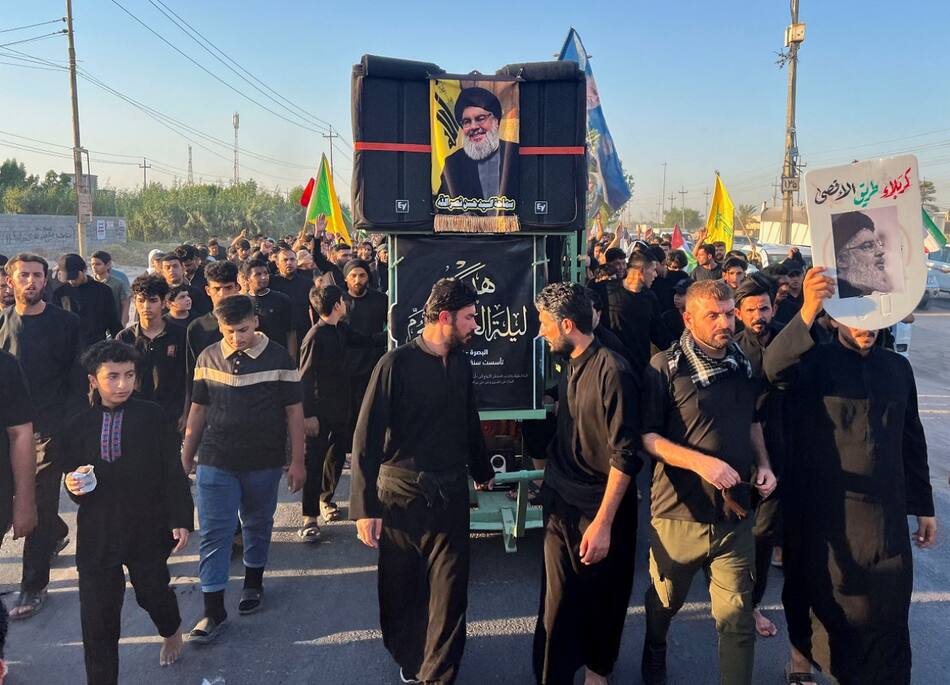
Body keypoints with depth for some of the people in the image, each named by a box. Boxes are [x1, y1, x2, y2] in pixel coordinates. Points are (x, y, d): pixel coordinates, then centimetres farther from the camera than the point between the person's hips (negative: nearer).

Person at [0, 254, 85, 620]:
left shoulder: (65, 323, -5)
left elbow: (78, 380, -4)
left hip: (51, 427, -4)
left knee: (40, 505, -1)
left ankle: (33, 587, 11)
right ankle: (58, 533, 45)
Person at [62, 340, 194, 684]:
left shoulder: (155, 418, -8)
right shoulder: (78, 426, -1)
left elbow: (174, 474, -6)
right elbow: (73, 477, 9)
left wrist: (181, 520, -10)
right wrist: (73, 485, -15)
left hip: (148, 530, -1)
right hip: (97, 534, 1)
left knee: (153, 591, 21)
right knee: (97, 616, 3)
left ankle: (172, 633, 54)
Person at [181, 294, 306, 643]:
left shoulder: (278, 358, -8)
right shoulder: (208, 358, 0)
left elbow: (293, 411, -4)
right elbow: (198, 409, 9)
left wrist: (297, 460, -5)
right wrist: (186, 456, 11)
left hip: (264, 461, -1)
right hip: (215, 460, 1)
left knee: (258, 525, 15)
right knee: (214, 532, 0)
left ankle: (253, 582, 38)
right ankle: (213, 610, 8)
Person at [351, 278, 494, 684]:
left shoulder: (461, 362, 4)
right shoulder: (397, 363, -12)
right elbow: (367, 436, -13)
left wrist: (482, 471, 29)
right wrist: (364, 507, -17)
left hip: (451, 495, 4)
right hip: (401, 494, -3)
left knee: (450, 592, 3)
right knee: (400, 590, 13)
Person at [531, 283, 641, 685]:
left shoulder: (612, 371, -19)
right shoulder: (570, 366, 5)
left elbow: (625, 455, -20)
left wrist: (603, 522, -20)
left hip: (600, 509, -5)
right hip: (561, 504, 5)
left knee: (602, 601, 14)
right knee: (557, 603, 8)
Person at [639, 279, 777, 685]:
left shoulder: (745, 365, 5)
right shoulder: (665, 367, -11)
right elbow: (646, 436, -11)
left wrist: (763, 465, 5)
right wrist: (700, 461, -22)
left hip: (735, 514, 3)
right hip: (679, 512, -2)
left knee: (738, 618, 4)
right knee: (664, 602, 20)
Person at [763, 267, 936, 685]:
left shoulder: (898, 367, 7)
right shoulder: (816, 364, -7)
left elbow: (912, 441, 13)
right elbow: (775, 368, -31)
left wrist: (923, 506, 15)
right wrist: (807, 312, -45)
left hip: (885, 511, 3)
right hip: (823, 510, -3)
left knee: (887, 610, 9)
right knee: (820, 599, 13)